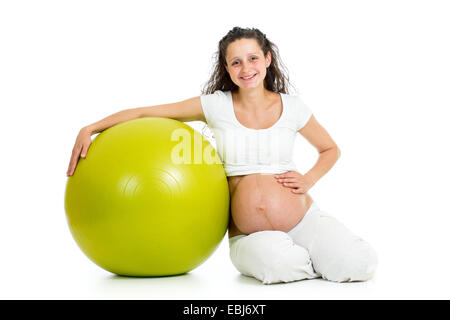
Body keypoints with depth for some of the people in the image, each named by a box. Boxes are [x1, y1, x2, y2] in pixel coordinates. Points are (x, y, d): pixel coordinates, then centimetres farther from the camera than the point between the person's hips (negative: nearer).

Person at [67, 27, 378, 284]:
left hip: (304, 218, 1)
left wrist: (308, 180, -1)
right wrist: (90, 129, -8)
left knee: (360, 266, -24)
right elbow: (143, 113, 1)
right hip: (249, 235, 0)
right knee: (274, 263, -36)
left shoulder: (292, 108, 1)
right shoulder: (216, 105, -2)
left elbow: (331, 149, 17)